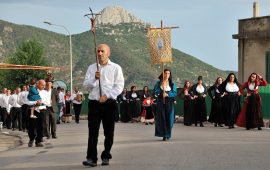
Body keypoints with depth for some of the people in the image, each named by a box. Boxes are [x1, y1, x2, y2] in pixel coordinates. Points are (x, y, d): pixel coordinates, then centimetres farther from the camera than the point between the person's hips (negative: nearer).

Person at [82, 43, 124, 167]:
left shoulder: (115, 68, 3)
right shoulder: (91, 68, 13)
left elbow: (119, 86, -3)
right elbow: (86, 85, 9)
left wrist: (106, 96, -13)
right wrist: (94, 78, -10)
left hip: (109, 103, -1)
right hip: (94, 103, 2)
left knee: (109, 132, 4)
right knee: (92, 131, -6)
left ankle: (106, 157, 15)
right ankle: (91, 158, -8)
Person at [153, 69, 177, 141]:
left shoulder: (172, 84, 7)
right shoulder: (159, 83, 7)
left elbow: (175, 93, -1)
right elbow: (155, 91, -1)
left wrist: (167, 94, -15)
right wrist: (162, 88, -12)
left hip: (169, 103, 0)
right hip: (161, 102, 0)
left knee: (168, 118, -3)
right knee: (161, 118, -5)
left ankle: (167, 135, 6)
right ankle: (164, 135, -2)